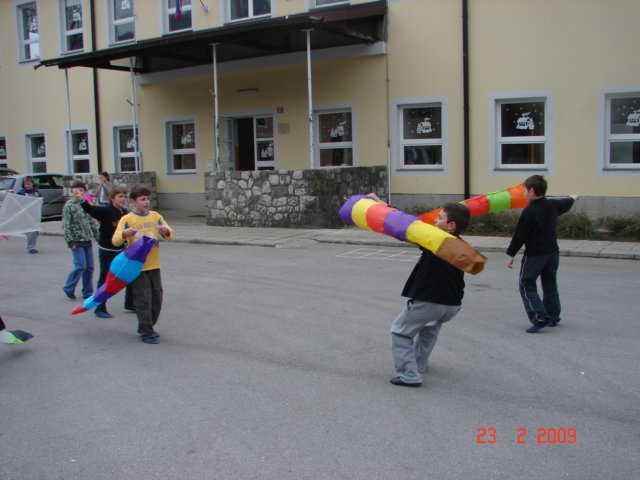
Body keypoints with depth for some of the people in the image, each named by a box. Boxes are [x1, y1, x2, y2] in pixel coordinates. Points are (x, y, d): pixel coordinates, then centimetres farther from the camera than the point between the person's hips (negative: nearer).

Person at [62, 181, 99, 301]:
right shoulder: (69, 205, -6)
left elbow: (93, 222, 14)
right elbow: (66, 225, -8)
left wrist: (98, 236, 8)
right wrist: (70, 240, -14)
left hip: (87, 240, 5)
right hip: (77, 241, -5)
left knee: (89, 267, 6)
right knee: (80, 266, -10)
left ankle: (88, 292, 16)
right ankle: (68, 288, 8)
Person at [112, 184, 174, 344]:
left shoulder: (155, 216, 5)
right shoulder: (127, 219, -6)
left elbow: (170, 234, 0)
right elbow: (115, 240, -13)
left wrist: (165, 230, -23)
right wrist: (125, 233, -34)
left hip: (154, 266, 5)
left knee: (157, 298, 13)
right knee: (143, 300, -3)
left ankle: (147, 327, 31)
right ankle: (146, 333, 9)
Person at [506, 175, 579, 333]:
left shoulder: (528, 212, -19)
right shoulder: (552, 205, 2)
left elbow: (519, 236, -16)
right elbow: (566, 204, 26)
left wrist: (511, 255, -8)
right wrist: (573, 198, 49)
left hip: (534, 255, -7)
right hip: (552, 252, 7)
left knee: (526, 286, 0)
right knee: (550, 285, 18)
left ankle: (540, 318, -11)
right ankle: (553, 317, 28)